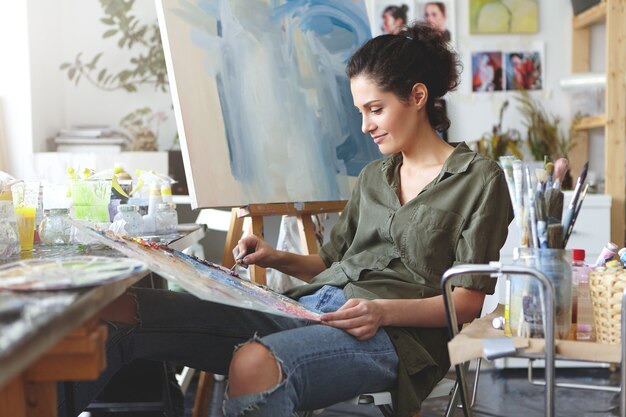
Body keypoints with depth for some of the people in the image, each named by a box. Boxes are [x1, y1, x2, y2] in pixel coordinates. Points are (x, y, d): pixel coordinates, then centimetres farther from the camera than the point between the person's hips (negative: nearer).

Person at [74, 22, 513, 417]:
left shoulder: (480, 178, 4)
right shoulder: (373, 177, 24)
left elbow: (467, 301, -3)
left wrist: (383, 311, -18)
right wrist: (278, 258, 7)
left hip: (394, 333, -6)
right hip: (310, 305, 7)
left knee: (254, 362, -40)